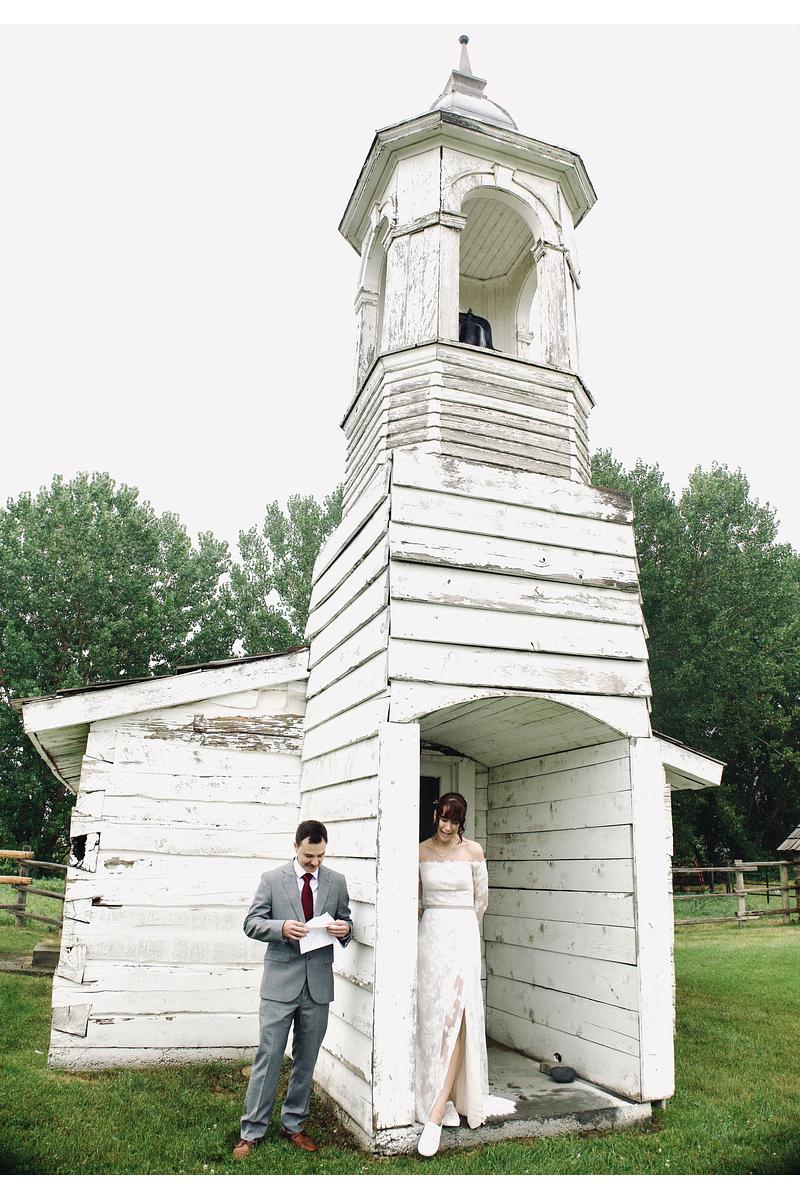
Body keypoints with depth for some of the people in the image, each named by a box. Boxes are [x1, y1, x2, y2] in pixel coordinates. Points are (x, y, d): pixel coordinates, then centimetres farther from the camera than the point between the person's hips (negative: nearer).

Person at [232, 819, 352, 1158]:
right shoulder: (271, 879, -2)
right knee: (268, 1056, 1)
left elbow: (345, 922, 12)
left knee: (307, 1059, 13)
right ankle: (251, 1130, 15)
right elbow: (251, 923, -3)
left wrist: (344, 928, -12)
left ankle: (293, 1124, 29)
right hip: (281, 981, -3)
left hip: (318, 983, 3)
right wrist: (282, 927, -21)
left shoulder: (337, 882, 4)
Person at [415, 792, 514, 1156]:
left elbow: (481, 899, 9)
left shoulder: (473, 851, -2)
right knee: (431, 1016, 3)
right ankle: (448, 1100, 18)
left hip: (463, 935, -2)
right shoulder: (421, 851, 1)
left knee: (456, 1016, -10)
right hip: (429, 935, 2)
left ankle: (436, 1116, -10)